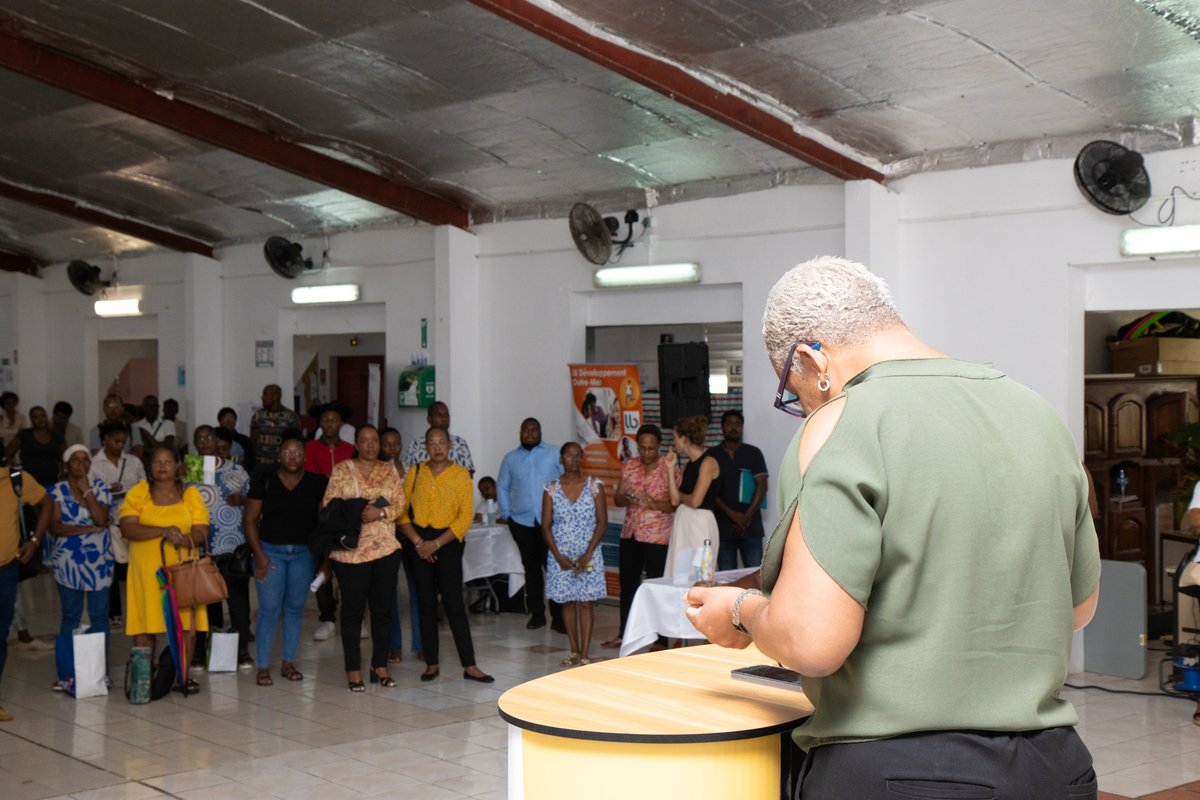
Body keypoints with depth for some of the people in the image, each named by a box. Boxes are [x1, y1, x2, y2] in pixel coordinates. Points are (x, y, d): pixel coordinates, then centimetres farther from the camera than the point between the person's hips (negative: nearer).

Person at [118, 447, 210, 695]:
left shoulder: (190, 494, 9)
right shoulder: (137, 493, 4)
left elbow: (202, 533, 2)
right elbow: (127, 528, -10)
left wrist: (185, 539, -20)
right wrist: (163, 531, -20)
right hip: (147, 571, -1)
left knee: (187, 624, -2)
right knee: (145, 627, -4)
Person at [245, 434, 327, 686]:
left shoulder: (317, 483, 2)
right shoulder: (264, 481, -1)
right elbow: (251, 519, -1)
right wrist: (259, 554, -8)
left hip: (303, 553, 2)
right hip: (270, 551, -2)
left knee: (295, 608, 8)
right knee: (269, 609, -5)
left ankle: (288, 663, 18)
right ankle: (263, 667, 2)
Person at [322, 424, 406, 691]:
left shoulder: (389, 471, 10)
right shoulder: (342, 470, 3)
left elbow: (401, 504, 3)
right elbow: (329, 505, -2)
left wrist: (379, 512, -14)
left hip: (386, 549, 3)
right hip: (350, 551, -3)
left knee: (384, 608, 7)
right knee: (353, 610, 2)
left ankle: (380, 666, 17)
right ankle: (353, 670, 9)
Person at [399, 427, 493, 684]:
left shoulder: (461, 474, -1)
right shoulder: (415, 473, 6)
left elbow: (465, 517, -6)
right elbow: (402, 511, 2)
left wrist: (436, 543, -11)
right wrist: (417, 542, -10)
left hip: (447, 542, -2)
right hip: (418, 543, 2)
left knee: (454, 604, -6)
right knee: (426, 603, 6)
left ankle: (469, 666, -3)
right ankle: (431, 664, 12)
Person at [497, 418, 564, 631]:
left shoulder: (555, 454, 6)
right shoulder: (510, 458, 14)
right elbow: (502, 487, 17)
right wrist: (506, 513, 7)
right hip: (521, 521, 3)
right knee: (531, 568, 8)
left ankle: (558, 617, -3)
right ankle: (536, 615, 16)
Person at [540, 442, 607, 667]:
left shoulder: (595, 486, -1)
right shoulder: (551, 489, 2)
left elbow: (602, 522, -3)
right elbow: (546, 526, 2)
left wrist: (588, 553, -11)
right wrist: (558, 555, -9)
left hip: (588, 555, -2)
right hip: (561, 556, 2)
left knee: (585, 603, -2)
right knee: (567, 602, 6)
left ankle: (585, 655, -1)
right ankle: (575, 652, 16)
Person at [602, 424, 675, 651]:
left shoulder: (668, 468, -6)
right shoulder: (629, 466, 8)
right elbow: (617, 498, 10)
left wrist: (654, 504, -25)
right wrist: (627, 499, -12)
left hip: (657, 537, -5)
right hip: (630, 534, 5)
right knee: (627, 585, 12)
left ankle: (660, 640, 5)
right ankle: (624, 634, 25)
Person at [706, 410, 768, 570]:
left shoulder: (753, 453, 8)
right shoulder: (712, 455, 8)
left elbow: (762, 486, 2)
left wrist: (747, 517, -9)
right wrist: (732, 514, -10)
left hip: (750, 527, 0)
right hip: (723, 527, 0)